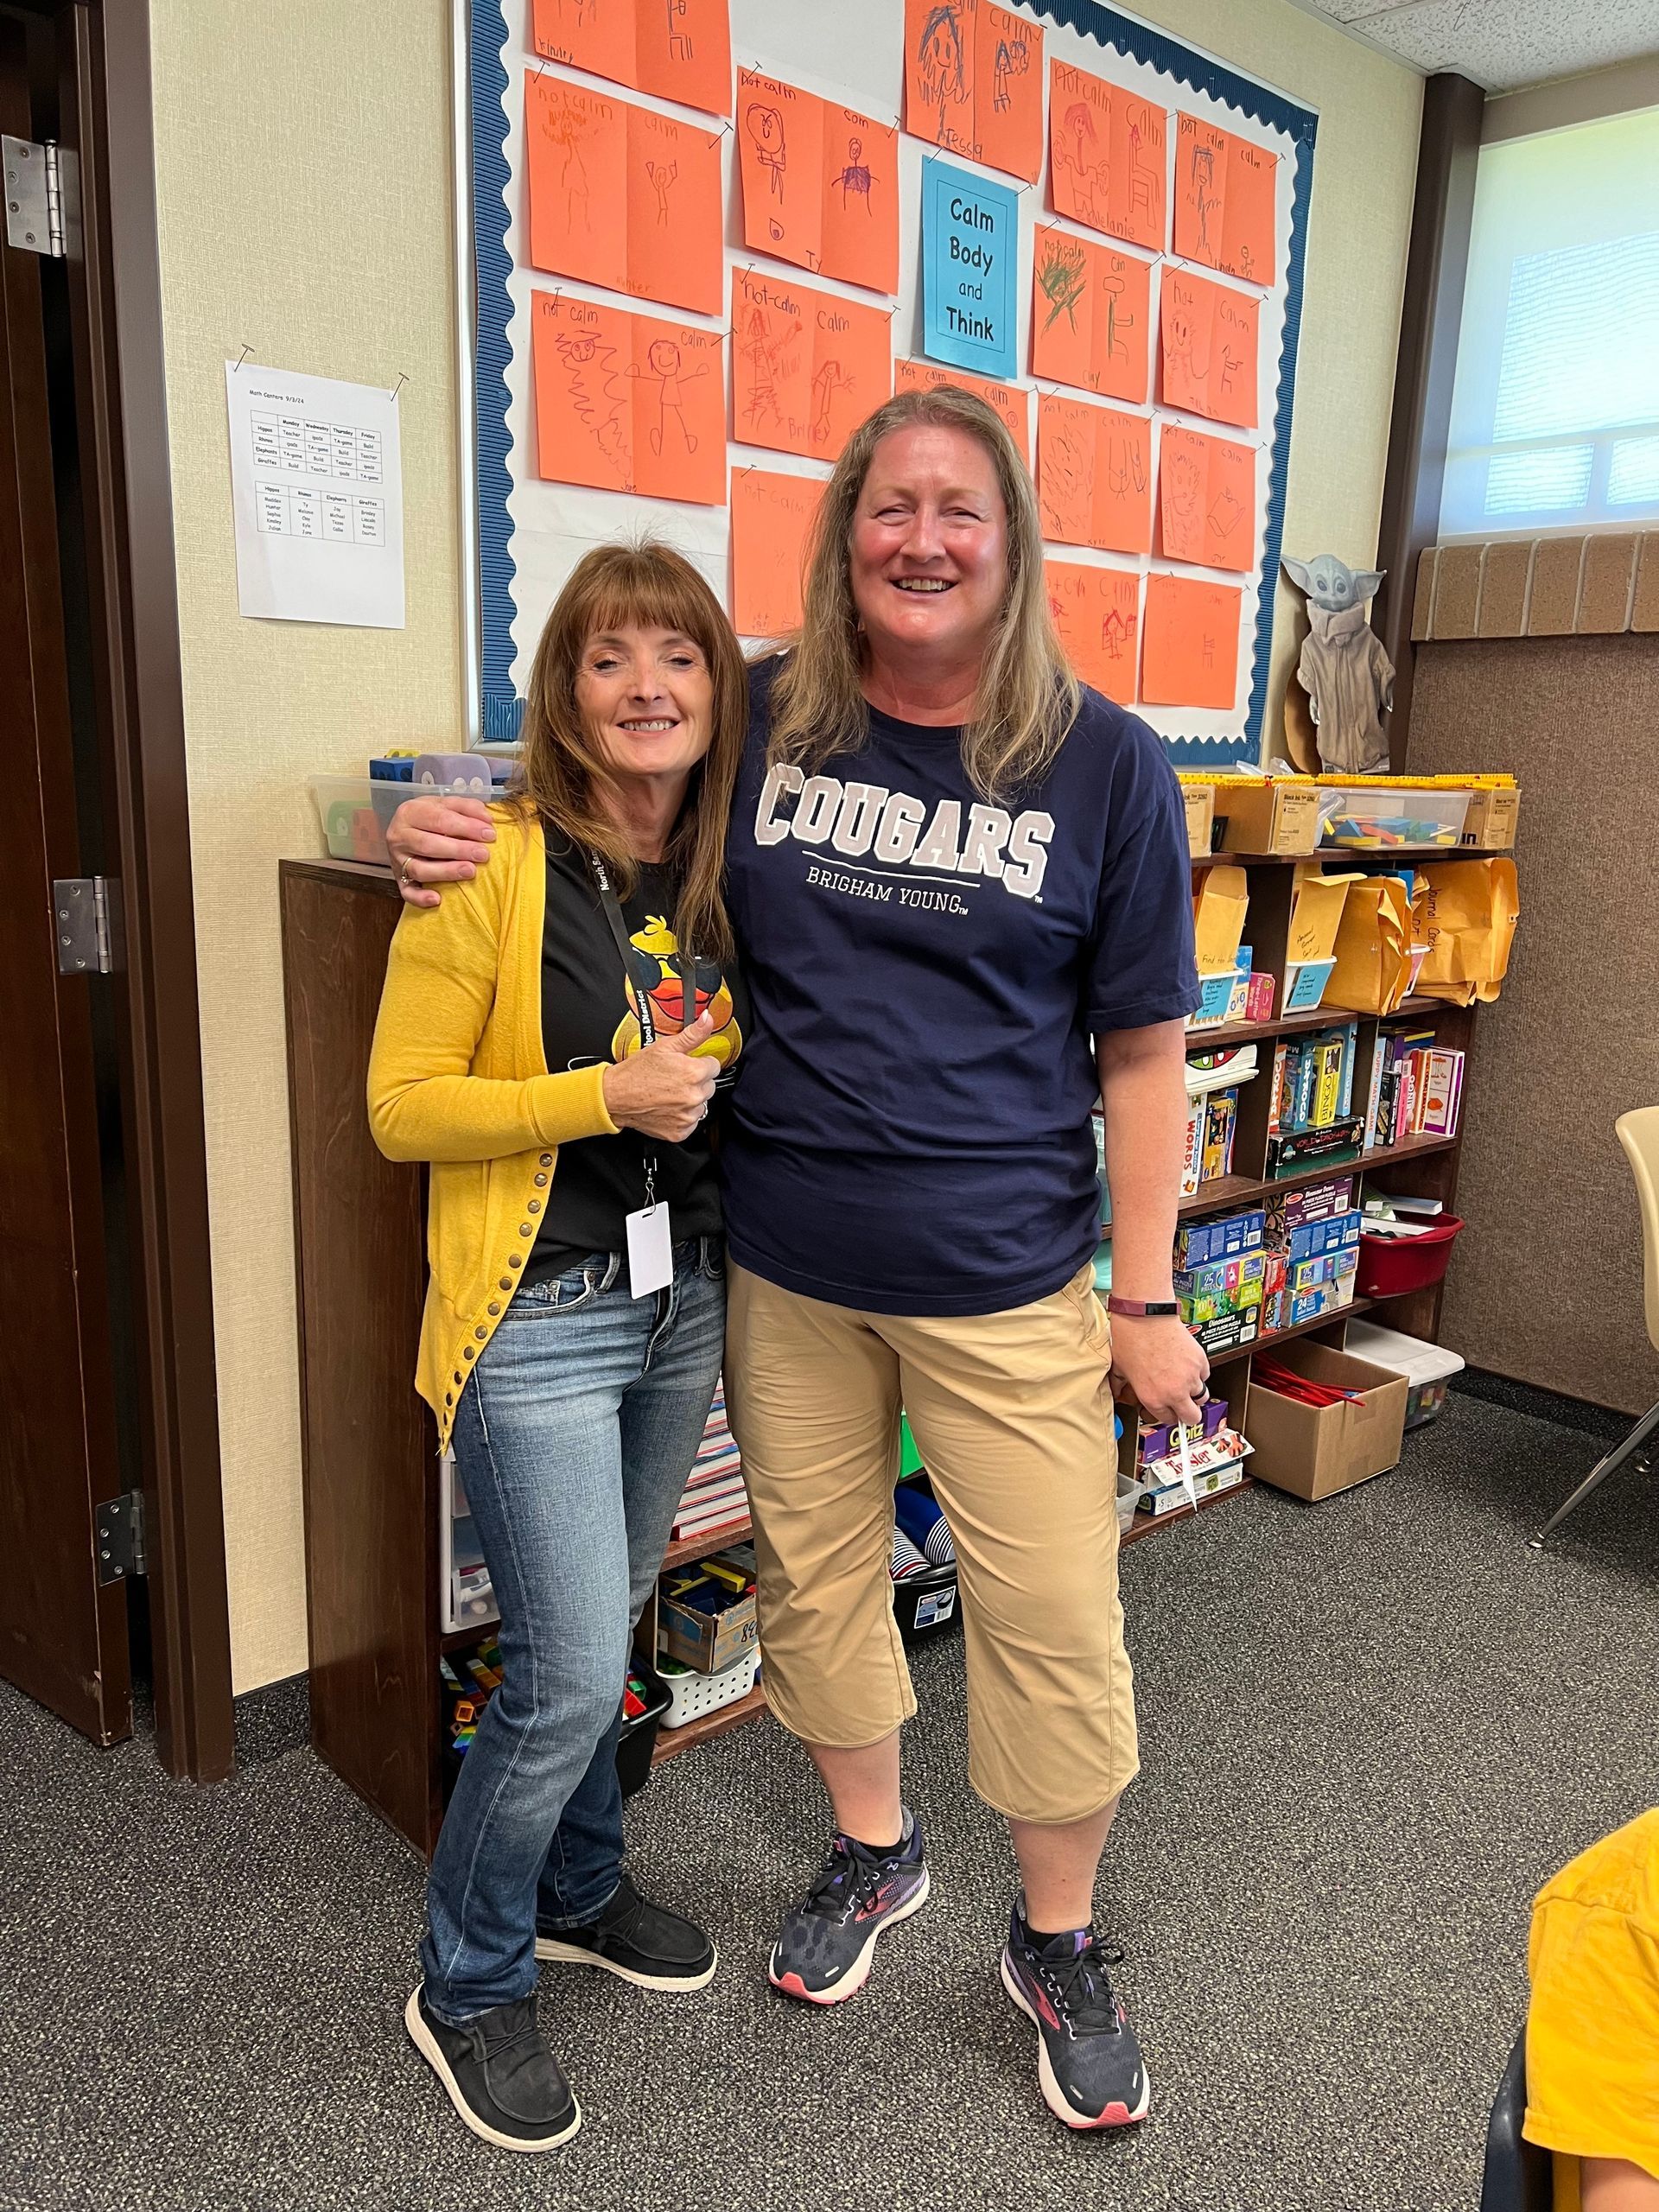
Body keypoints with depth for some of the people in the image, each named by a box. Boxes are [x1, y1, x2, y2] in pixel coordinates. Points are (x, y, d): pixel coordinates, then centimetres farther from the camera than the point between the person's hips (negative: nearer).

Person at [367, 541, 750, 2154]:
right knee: (569, 1678, -2)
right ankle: (466, 1987, 26)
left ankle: (576, 1892, 45)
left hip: (685, 1304, 6)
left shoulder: (728, 870, 5)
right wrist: (605, 1095, -22)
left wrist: (722, 1082, 0)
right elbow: (401, 1108, -13)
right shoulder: (495, 873, -14)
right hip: (541, 1320, -6)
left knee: (598, 1635, 21)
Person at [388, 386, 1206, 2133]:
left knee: (1053, 1621, 7)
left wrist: (1149, 1299, -3)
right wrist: (458, 843, -7)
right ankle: (871, 1852, 46)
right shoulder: (759, 723, -1)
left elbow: (1143, 1051, -2)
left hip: (1004, 1283, -2)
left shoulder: (1103, 765, -5)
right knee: (814, 1574, 17)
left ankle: (1056, 1941, 35)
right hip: (787, 1271, 2)